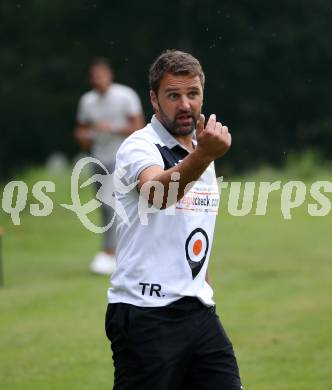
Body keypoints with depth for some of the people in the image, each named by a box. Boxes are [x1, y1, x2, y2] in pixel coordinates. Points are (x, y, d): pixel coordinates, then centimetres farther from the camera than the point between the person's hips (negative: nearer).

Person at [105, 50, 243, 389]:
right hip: (145, 314, -7)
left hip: (199, 311, 7)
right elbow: (157, 192, -34)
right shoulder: (140, 146, -9)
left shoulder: (201, 149, 16)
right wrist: (203, 156, -50)